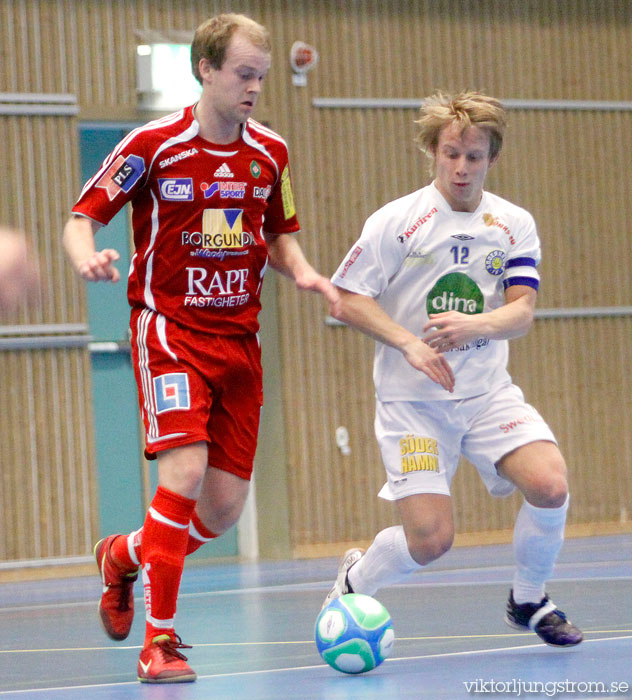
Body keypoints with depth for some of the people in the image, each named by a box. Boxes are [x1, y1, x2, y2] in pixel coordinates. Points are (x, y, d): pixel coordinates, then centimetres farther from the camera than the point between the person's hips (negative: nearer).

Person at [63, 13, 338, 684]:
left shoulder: (270, 152, 5)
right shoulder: (153, 145, -9)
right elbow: (81, 216, -5)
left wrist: (301, 272, -3)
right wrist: (87, 257, -27)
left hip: (238, 338, 5)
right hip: (168, 327, -5)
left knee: (223, 508, 2)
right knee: (185, 468, -24)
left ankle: (123, 556, 34)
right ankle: (158, 639, -14)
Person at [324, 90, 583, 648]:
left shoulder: (514, 225, 2)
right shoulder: (397, 221, -7)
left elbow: (522, 312, -6)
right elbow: (347, 301, -7)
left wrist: (474, 325, -28)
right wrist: (409, 344, -21)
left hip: (488, 393, 3)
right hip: (413, 399, -3)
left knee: (550, 485, -20)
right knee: (430, 539, -13)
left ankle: (528, 601, 7)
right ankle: (353, 581, 21)